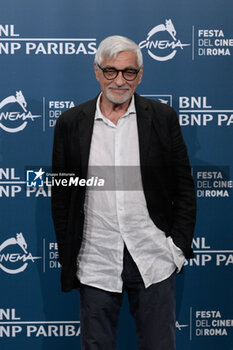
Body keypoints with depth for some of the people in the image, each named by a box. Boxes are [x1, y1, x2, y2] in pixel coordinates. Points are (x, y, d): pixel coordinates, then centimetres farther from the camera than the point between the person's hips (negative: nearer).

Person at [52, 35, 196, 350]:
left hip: (153, 260, 0)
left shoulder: (163, 118, 1)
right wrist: (67, 258, 4)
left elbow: (184, 188, 4)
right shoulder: (71, 123, 2)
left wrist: (180, 245, -2)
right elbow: (61, 196, 6)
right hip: (95, 262, 1)